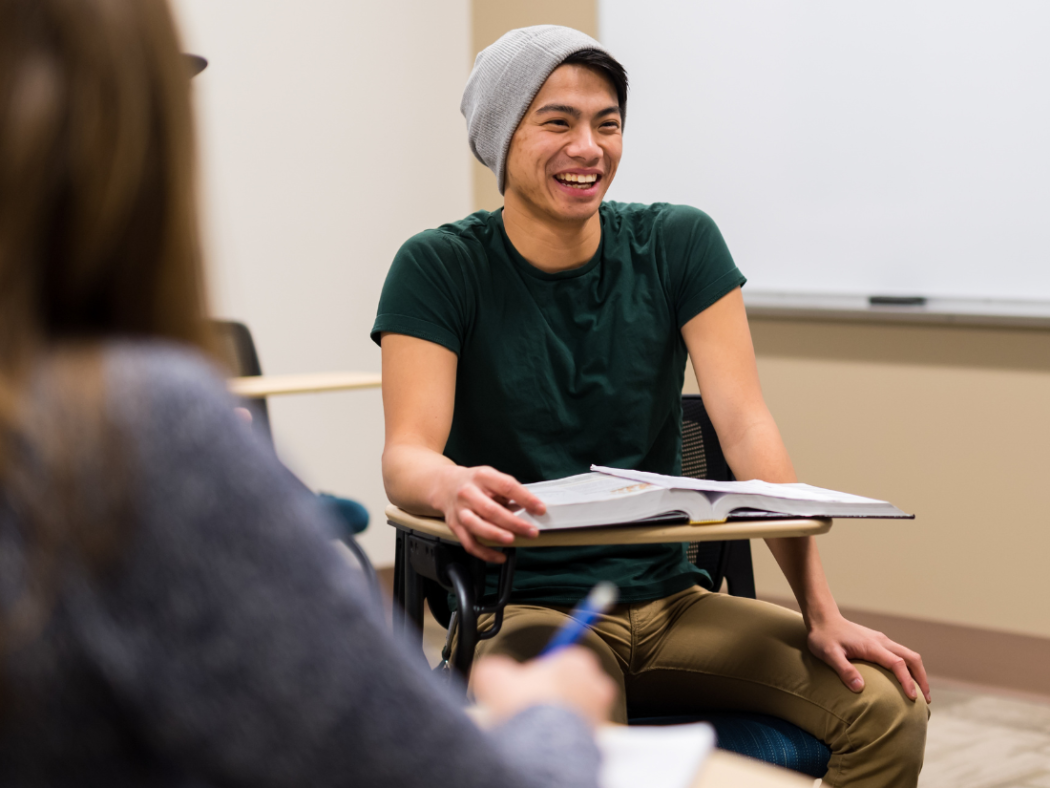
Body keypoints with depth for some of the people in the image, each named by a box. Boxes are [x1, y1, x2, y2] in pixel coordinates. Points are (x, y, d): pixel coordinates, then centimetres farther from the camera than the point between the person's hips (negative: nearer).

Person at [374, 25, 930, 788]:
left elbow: (747, 428, -6)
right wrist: (451, 486, -44)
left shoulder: (678, 244, 2)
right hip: (526, 611, -3)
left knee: (888, 703, -18)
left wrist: (821, 612, -17)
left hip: (672, 601, 4)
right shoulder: (441, 268, -5)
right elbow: (406, 451, -17)